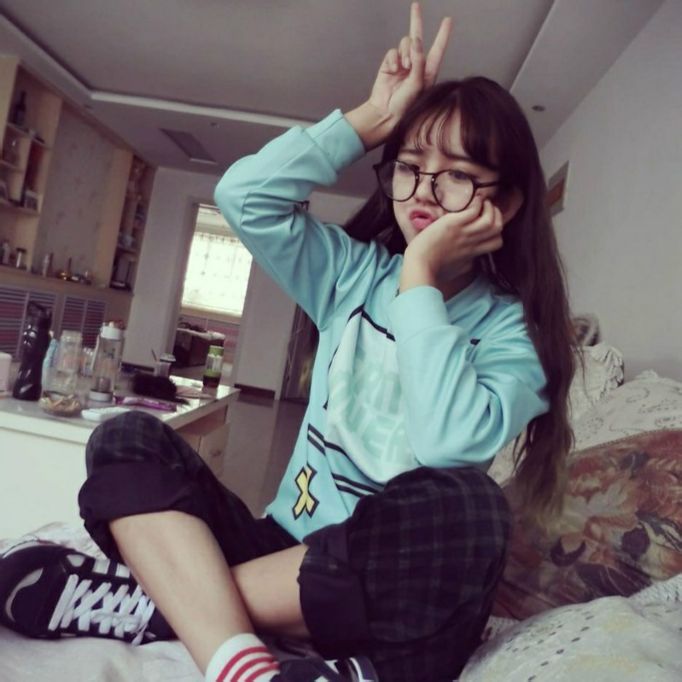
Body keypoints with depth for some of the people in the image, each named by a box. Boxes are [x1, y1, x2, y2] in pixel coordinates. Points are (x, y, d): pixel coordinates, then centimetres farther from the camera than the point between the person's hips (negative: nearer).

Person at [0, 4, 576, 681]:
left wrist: (421, 275, -17)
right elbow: (244, 194, -8)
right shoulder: (354, 274, 5)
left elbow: (450, 441, -24)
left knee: (465, 506, -36)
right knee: (127, 440, -15)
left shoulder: (513, 329, -5)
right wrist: (373, 116, -4)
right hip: (284, 547, 3)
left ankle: (166, 598, -23)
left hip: (386, 588, -2)